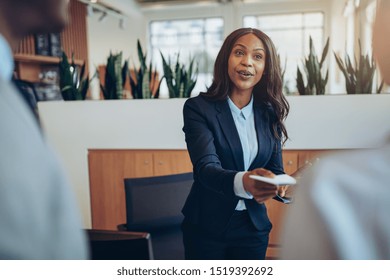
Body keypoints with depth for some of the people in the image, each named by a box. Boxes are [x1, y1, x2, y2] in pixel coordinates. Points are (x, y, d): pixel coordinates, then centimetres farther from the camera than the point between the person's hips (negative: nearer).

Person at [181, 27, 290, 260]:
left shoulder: (270, 114, 0)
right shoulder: (198, 108, -14)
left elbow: (276, 168, 4)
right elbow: (205, 167, -25)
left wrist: (276, 185, -20)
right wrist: (243, 181, -45)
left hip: (254, 225, 4)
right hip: (207, 226, -3)